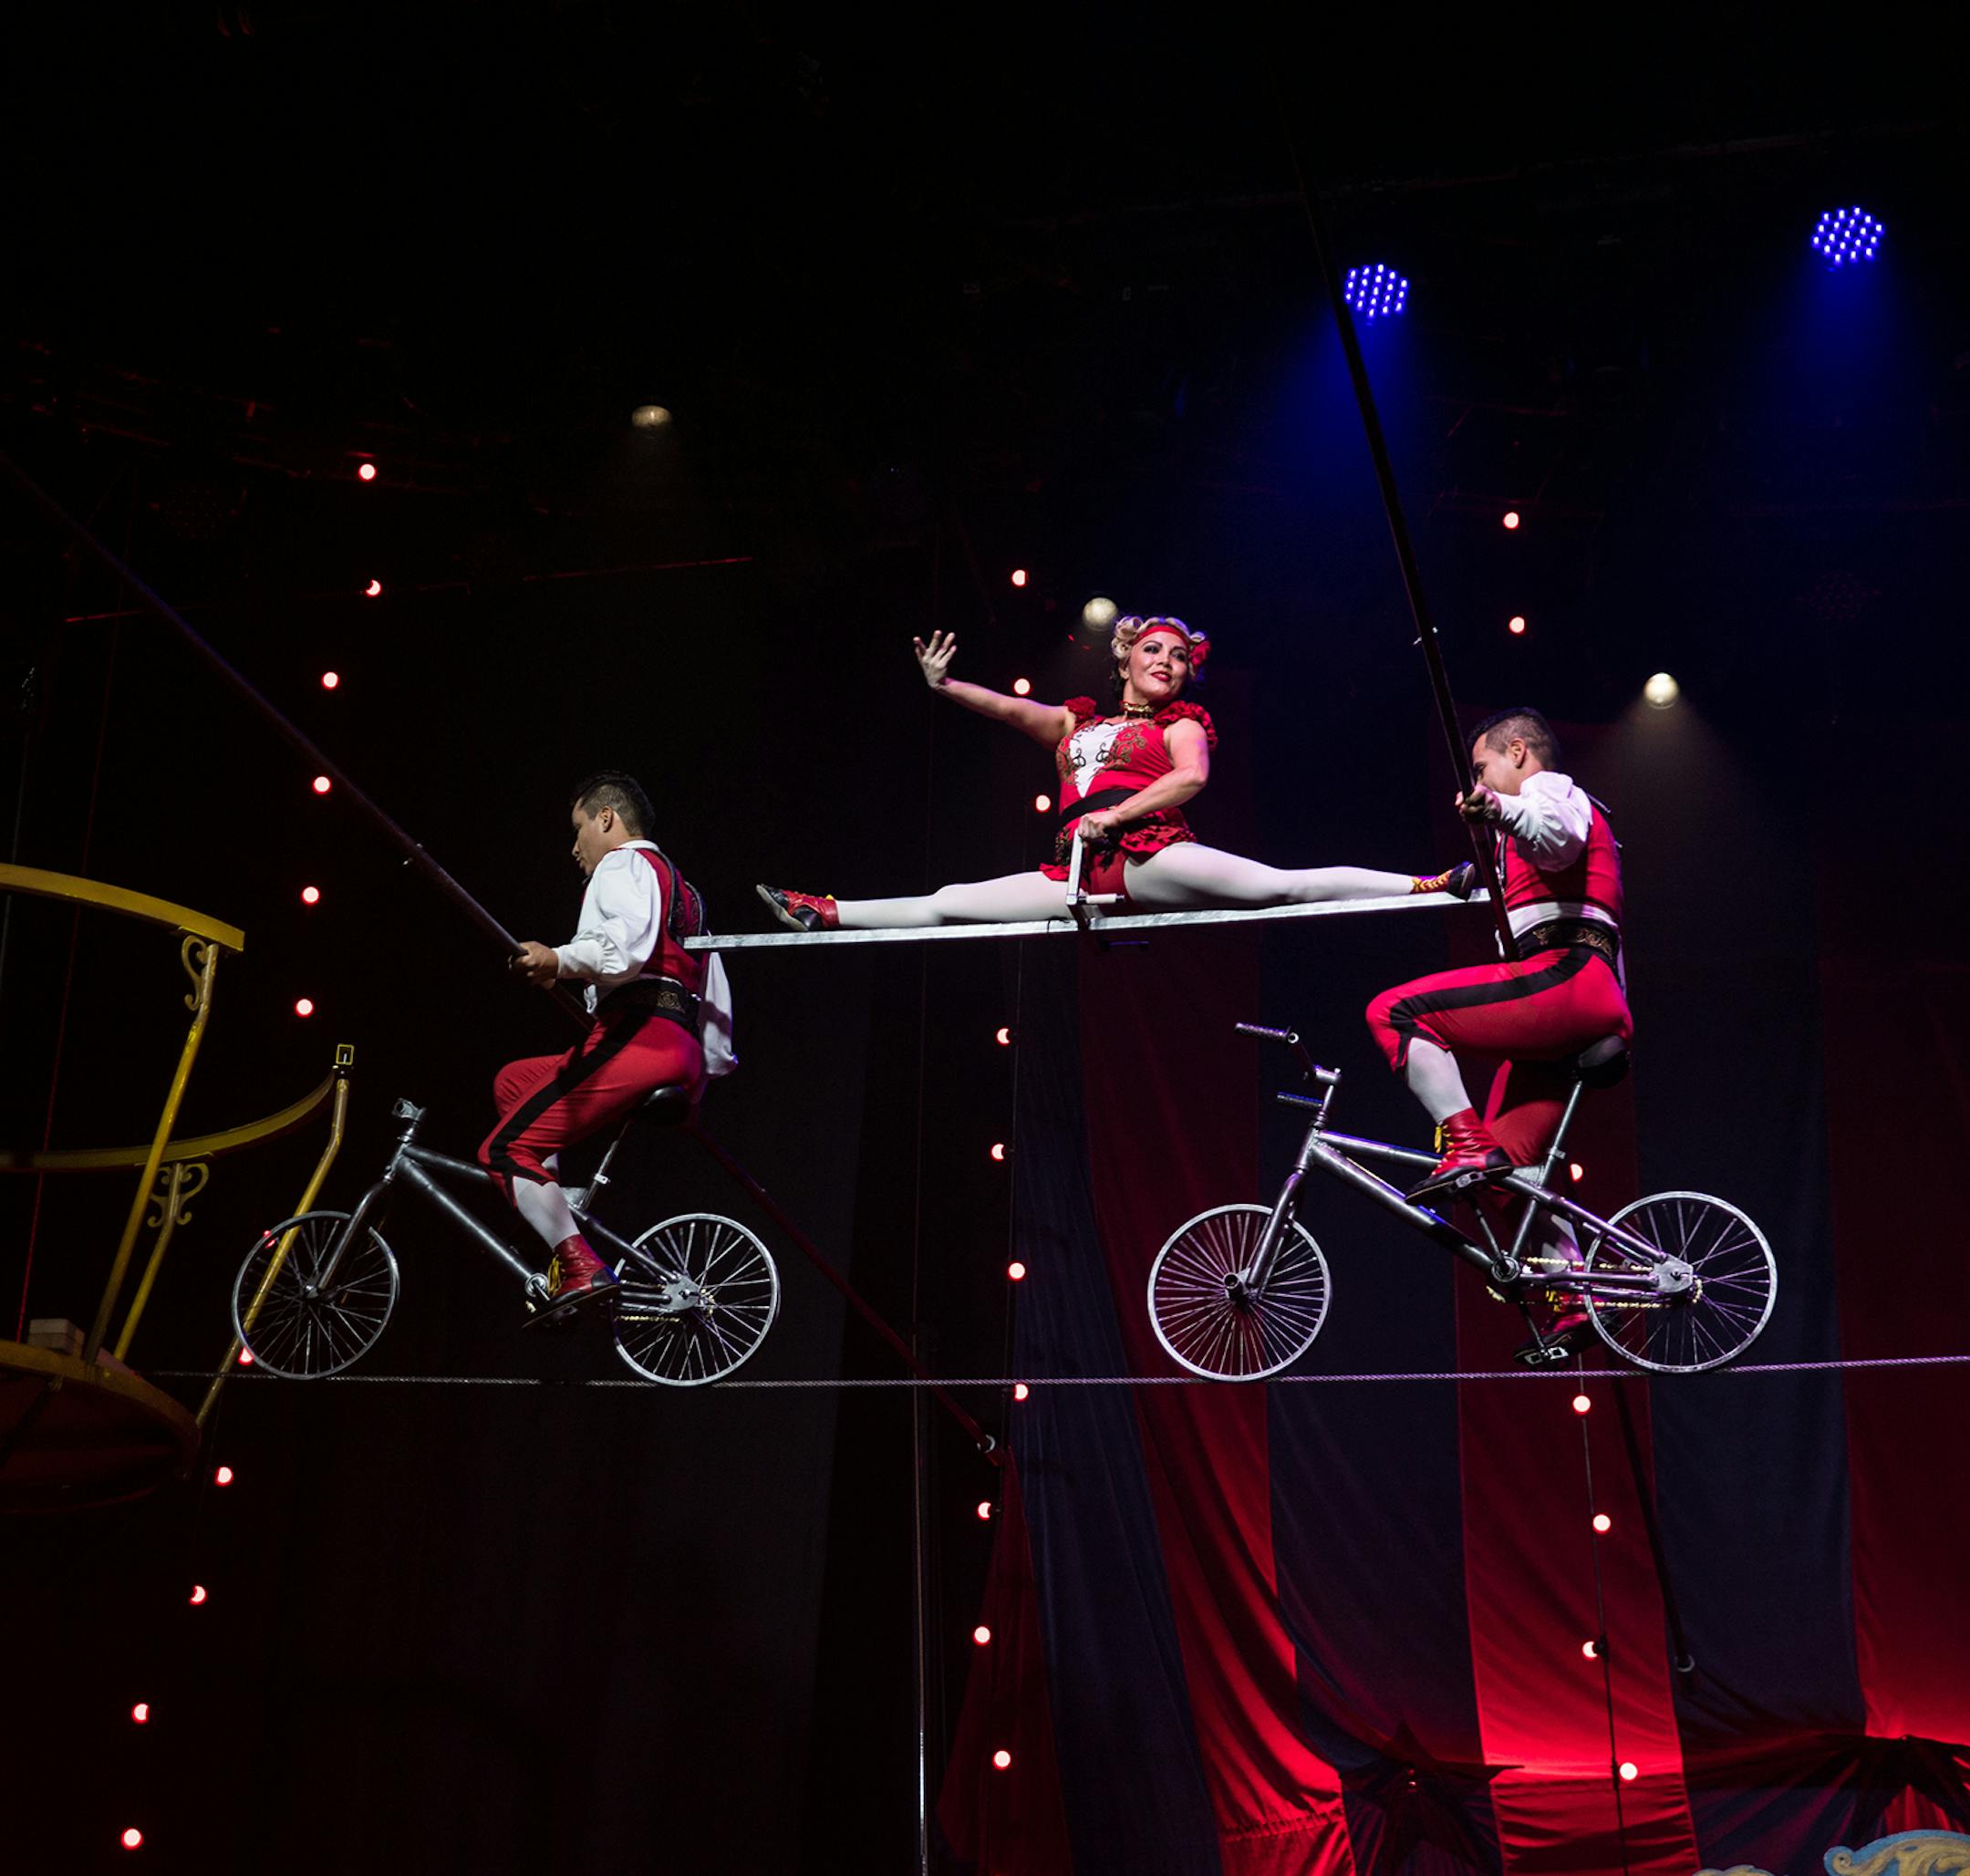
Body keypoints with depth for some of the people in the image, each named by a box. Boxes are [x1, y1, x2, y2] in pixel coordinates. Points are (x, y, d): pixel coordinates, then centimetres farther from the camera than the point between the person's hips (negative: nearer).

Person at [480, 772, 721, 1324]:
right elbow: (717, 998, 28)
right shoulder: (681, 890, 33)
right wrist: (710, 1064, 32)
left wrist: (558, 960, -9)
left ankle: (581, 1270, -22)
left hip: (634, 1039, -10)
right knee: (513, 1081, 22)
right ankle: (557, 1212, 5)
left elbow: (626, 950, -19)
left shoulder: (623, 866, 4)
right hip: (681, 1055, 10)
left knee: (508, 1150, -8)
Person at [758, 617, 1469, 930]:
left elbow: (1193, 777, -6)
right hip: (1081, 872, 5)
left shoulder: (1180, 722, 14)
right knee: (950, 905, 9)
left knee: (1278, 886, -23)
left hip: (1148, 855, -4)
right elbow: (1013, 708, 16)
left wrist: (1115, 813, -14)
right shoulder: (1077, 722, 27)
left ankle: (1430, 886, -28)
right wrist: (944, 687, 2)